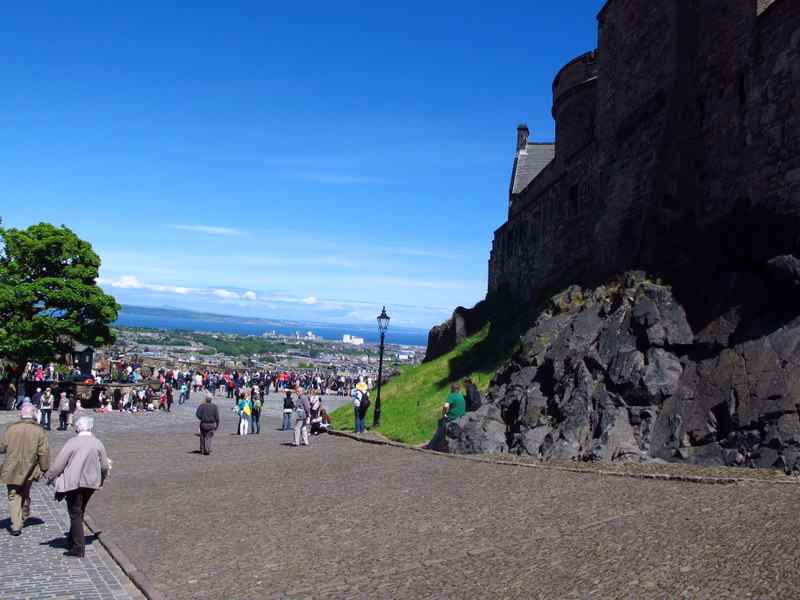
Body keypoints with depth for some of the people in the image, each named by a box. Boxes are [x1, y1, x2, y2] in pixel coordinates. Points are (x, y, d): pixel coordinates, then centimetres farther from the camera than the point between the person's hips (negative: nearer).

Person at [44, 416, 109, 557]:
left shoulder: (72, 443, -12)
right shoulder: (98, 443, 1)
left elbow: (58, 464, -9)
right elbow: (105, 466, 6)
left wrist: (49, 479, 6)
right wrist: (101, 481, 23)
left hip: (73, 483, -5)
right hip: (91, 483, 5)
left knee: (75, 514, 1)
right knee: (79, 512, 20)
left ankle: (78, 548, 0)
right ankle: (73, 541, 30)